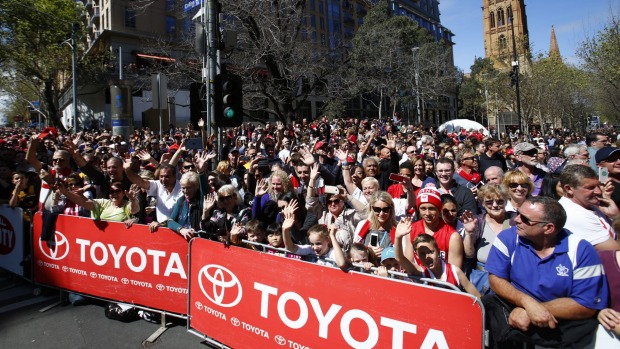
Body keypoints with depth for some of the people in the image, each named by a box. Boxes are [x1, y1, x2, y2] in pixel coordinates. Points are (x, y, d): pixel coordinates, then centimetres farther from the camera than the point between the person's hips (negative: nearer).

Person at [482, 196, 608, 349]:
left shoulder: (581, 251, -9)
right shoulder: (508, 238, -8)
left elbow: (587, 306, -11)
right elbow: (495, 279, -8)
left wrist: (537, 309, -21)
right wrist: (527, 302, -25)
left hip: (560, 321, 1)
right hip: (512, 307, 0)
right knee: (488, 307, -27)